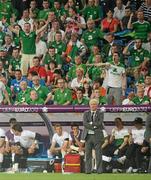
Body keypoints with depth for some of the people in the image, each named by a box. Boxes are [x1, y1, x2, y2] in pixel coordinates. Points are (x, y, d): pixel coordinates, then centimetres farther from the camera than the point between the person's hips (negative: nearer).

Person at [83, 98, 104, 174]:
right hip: (88, 135, 2)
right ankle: (88, 170, 5)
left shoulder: (100, 113, 6)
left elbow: (99, 123, -8)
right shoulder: (86, 113, 12)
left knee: (98, 154, -3)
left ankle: (99, 170, -1)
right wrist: (93, 126, -12)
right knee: (88, 154, 2)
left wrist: (91, 123, -7)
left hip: (97, 136, -2)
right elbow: (84, 123, -3)